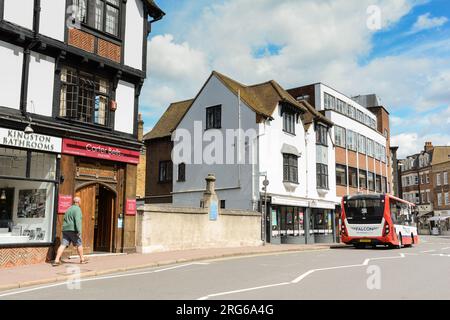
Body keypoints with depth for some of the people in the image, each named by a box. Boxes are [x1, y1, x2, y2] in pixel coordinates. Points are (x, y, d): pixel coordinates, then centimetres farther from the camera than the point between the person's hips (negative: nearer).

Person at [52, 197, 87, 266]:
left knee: (63, 245, -1)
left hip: (65, 229, 7)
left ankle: (56, 260, -12)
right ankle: (82, 259, 19)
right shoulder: (77, 209, -8)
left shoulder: (69, 209, 20)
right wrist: (79, 231, -25)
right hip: (73, 230, -7)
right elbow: (77, 220, -20)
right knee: (79, 244, 8)